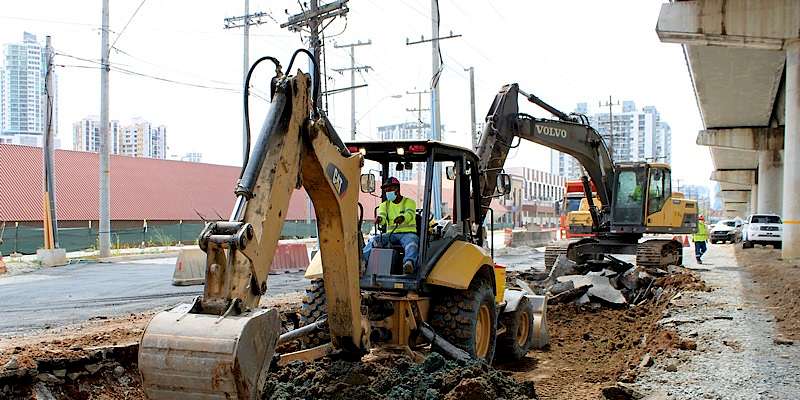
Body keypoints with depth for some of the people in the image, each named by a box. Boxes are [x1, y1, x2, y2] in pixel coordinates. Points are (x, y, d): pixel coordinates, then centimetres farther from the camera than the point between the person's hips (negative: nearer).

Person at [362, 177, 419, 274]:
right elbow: (382, 216, -5)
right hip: (391, 234, 4)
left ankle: (409, 263, -65)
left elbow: (409, 214, -18)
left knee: (411, 242, -38)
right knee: (375, 240, -24)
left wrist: (402, 218, -44)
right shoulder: (385, 205, 16)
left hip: (408, 233, -4)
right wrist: (379, 219, -33)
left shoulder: (409, 202, 4)